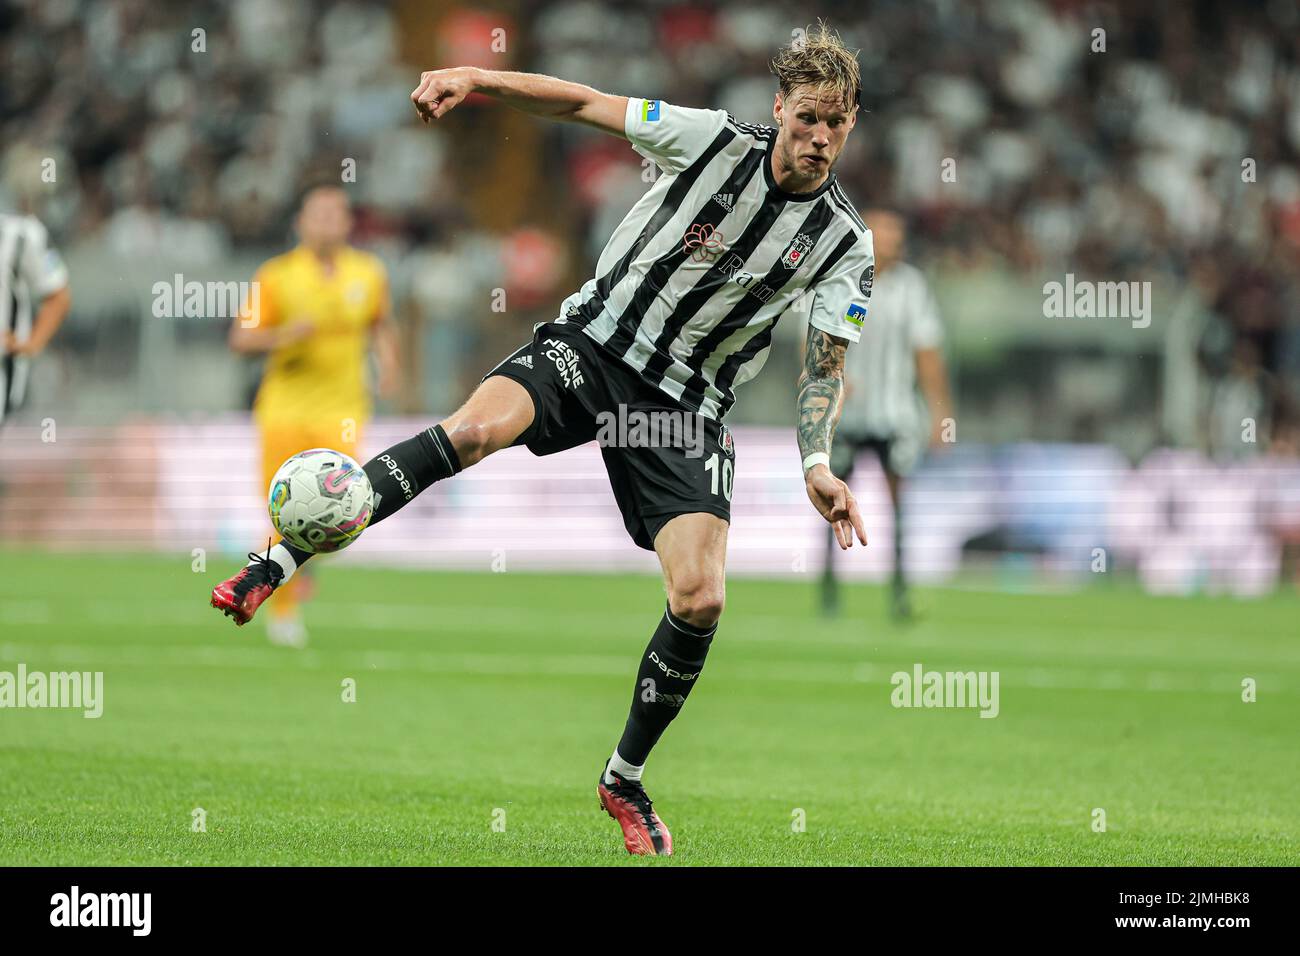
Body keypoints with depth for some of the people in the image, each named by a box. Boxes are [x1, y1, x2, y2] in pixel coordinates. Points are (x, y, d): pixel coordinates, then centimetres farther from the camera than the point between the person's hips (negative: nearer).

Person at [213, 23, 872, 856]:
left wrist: (818, 463, -16)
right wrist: (476, 79, -17)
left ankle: (625, 779, 10)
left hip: (685, 404, 1)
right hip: (592, 345, -1)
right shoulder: (714, 141, -7)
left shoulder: (845, 243, -4)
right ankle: (278, 563, -29)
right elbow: (584, 104, -4)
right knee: (477, 429, -32)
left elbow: (827, 362, 0)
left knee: (700, 600, -14)